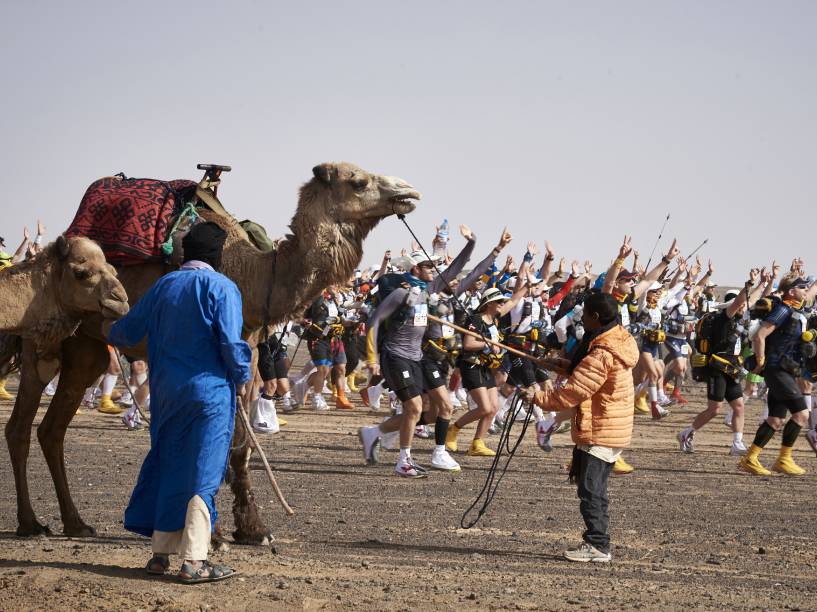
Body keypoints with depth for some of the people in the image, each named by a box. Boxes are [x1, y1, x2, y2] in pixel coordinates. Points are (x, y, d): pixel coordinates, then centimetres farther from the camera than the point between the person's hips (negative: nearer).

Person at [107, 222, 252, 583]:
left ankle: (161, 552, 18)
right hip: (209, 391, -5)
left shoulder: (163, 286, 8)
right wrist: (242, 377, 0)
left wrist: (113, 336, 38)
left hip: (167, 391, 5)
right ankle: (193, 561, -4)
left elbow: (127, 330, 15)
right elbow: (230, 341, -16)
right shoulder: (221, 288, -9)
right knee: (202, 473, -2)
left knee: (169, 467, 14)